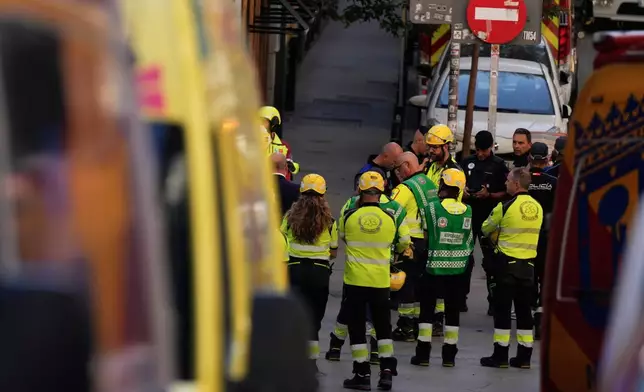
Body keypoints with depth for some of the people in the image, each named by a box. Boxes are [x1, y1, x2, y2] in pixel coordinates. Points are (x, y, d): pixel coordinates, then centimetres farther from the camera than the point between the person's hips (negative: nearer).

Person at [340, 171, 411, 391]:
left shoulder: (349, 216, -11)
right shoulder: (390, 218, -7)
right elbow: (403, 244, 7)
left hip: (355, 280, -1)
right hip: (380, 281, 2)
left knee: (357, 326, 6)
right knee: (383, 325, 16)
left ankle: (362, 374, 6)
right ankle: (387, 371, 11)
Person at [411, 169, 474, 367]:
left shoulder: (432, 208, -11)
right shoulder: (467, 211, 0)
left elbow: (425, 233, -5)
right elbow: (469, 241, 7)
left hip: (434, 267, -3)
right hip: (457, 268, 3)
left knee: (427, 308, 6)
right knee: (453, 310, 9)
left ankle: (423, 353, 4)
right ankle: (449, 355, 12)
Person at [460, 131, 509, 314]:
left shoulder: (499, 165, -1)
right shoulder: (467, 162, 9)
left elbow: (505, 192, -2)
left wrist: (489, 195, -18)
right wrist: (462, 191, -4)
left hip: (488, 216, -3)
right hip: (468, 214, 3)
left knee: (491, 257, 2)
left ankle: (494, 300, 5)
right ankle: (461, 298, 12)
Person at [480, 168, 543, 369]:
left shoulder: (505, 207, -13)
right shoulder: (537, 207, 4)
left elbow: (486, 229, 1)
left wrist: (497, 238, 21)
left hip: (507, 262, -5)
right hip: (529, 264, 5)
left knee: (502, 309, 1)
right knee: (524, 310, 10)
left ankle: (500, 356, 1)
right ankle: (524, 356, 11)